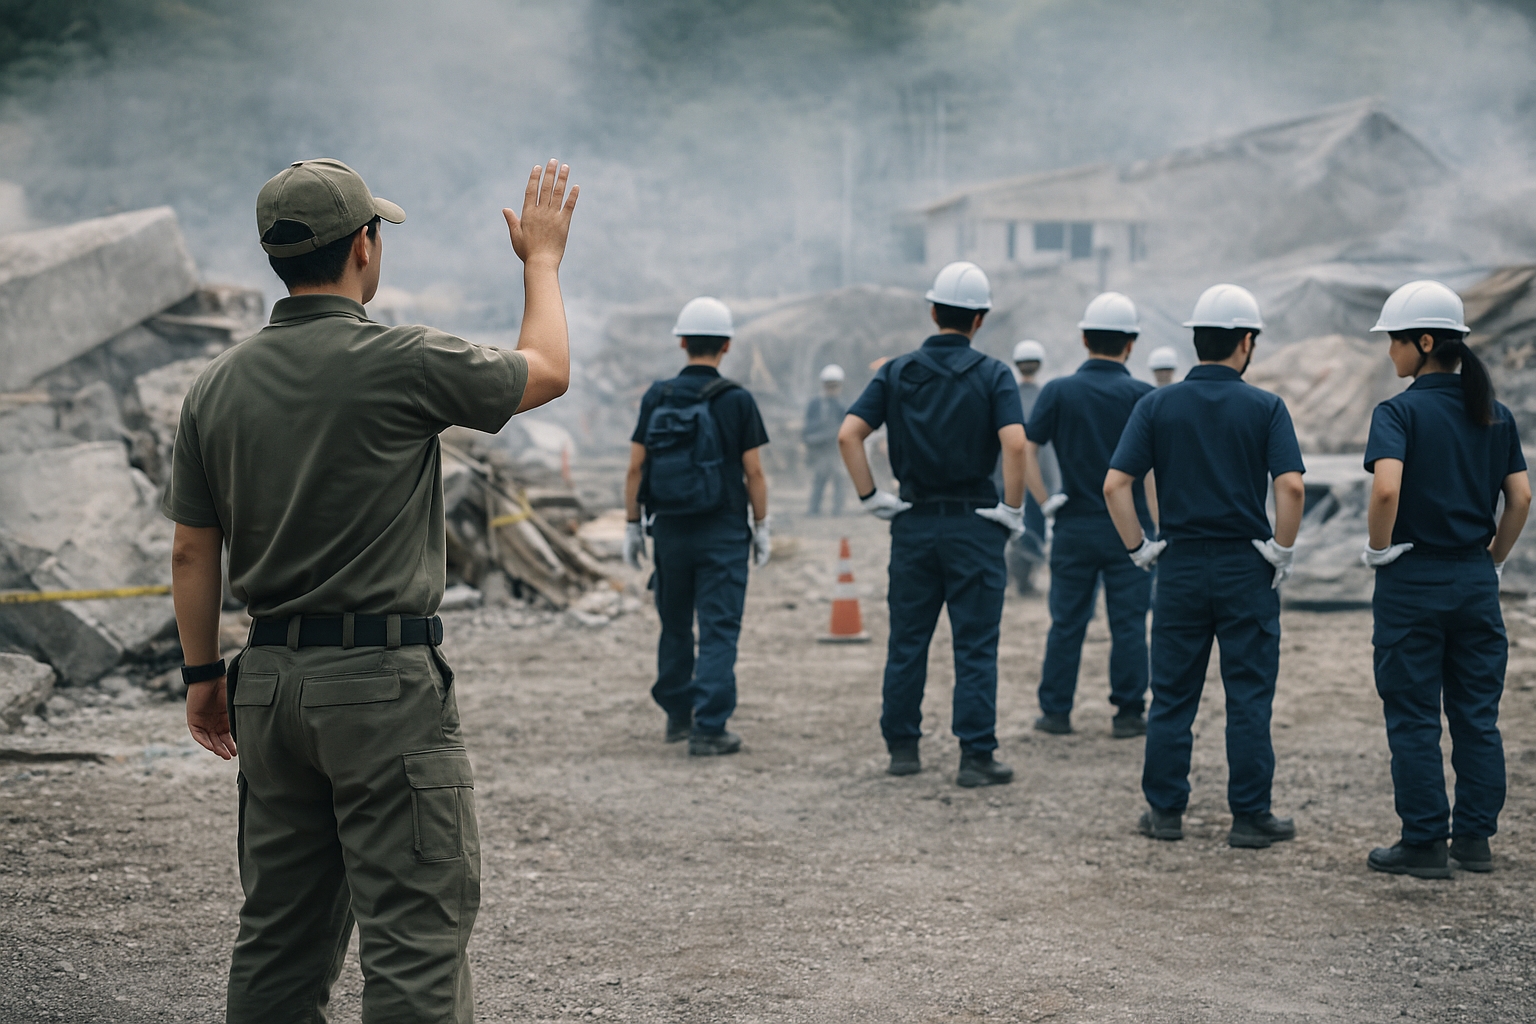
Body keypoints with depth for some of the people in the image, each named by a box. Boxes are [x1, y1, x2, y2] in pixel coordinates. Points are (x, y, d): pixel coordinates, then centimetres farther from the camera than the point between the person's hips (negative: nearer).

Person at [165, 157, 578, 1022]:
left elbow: (193, 552, 9)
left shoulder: (219, 385, 5)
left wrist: (204, 673, 19)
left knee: (283, 928, 15)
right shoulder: (400, 363, -12)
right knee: (415, 933, -3)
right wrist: (542, 257, 19)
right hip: (385, 678, -6)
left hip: (269, 680, 7)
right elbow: (547, 371, 4)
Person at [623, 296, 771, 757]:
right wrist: (762, 526, 4)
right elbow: (754, 472, -7)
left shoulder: (656, 397, 1)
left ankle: (678, 715, 29)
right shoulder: (737, 400, -7)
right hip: (722, 531, -3)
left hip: (669, 529, 4)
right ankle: (708, 728, -7)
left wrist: (633, 525, 10)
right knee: (718, 630, -2)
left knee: (675, 625, 17)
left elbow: (635, 468, 2)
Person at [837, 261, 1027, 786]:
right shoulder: (992, 374, -5)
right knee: (975, 645, 1)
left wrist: (871, 497, 1)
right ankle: (976, 756, 0)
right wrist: (1012, 510, -9)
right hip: (974, 522, -3)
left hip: (914, 522, 3)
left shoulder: (896, 372, 3)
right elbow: (1015, 444, -19)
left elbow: (848, 434, -6)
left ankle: (902, 748, 16)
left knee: (906, 640, 11)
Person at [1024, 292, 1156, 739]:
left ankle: (1056, 711, 13)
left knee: (1067, 622, 9)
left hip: (1074, 526, 1)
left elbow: (1023, 449, -9)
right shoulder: (1143, 396, -5)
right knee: (1129, 623, 5)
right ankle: (1128, 713, 9)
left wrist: (1046, 502, -2)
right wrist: (1160, 524, 0)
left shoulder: (1059, 391, -3)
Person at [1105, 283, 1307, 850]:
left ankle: (1165, 809, 13)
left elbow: (1115, 485, -7)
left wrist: (1140, 547, 3)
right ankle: (1250, 816, 8)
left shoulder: (1157, 405, 0)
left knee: (1172, 696, 9)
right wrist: (1282, 552, -4)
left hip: (1180, 568, 2)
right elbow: (1291, 486, -16)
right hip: (1247, 569, -2)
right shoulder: (1265, 407, -5)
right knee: (1248, 697, 5)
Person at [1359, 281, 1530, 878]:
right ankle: (1475, 838, 17)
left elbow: (1386, 489, -26)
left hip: (1413, 580, -5)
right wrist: (1493, 561, 14)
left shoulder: (1400, 412, -12)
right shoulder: (1495, 415, 6)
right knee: (1477, 715, 12)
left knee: (1414, 720, 3)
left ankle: (1424, 843, 7)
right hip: (1476, 581, 5)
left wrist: (1379, 549, -10)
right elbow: (1520, 498, 5)